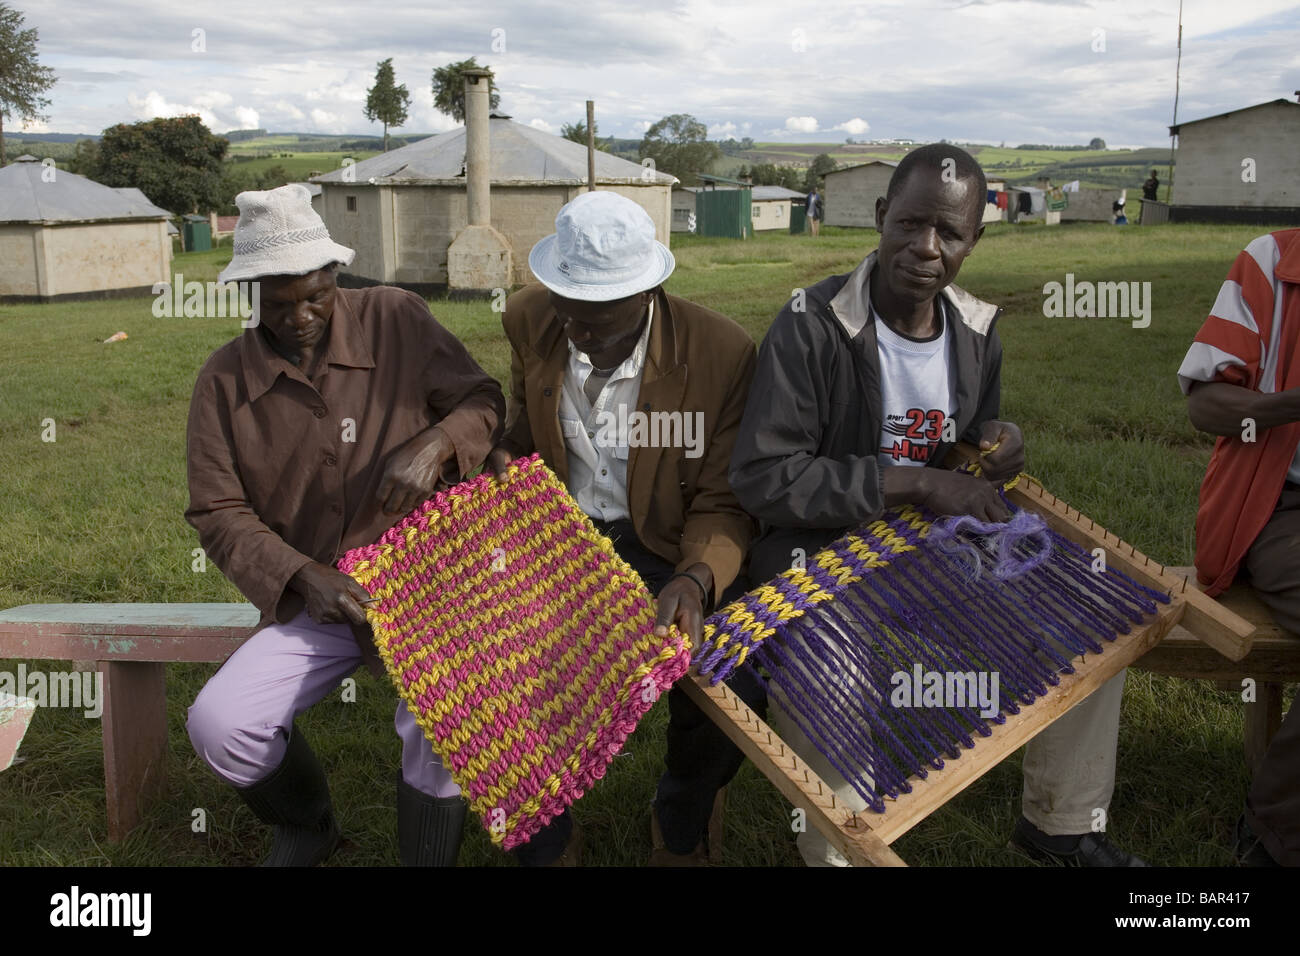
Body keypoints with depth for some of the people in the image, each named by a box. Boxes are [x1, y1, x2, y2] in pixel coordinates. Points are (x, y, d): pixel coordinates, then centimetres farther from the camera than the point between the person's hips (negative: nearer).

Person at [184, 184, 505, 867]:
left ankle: (426, 855, 2)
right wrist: (300, 577, -17)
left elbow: (482, 399, 2)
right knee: (218, 725, -14)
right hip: (313, 600, 3)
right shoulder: (224, 380, -1)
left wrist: (434, 444, -20)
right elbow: (218, 514, -1)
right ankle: (305, 827, 20)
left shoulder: (396, 318, -4)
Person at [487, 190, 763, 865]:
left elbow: (723, 504, -10)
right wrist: (503, 459, -7)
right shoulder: (528, 320, -4)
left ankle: (679, 826, 12)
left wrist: (696, 579, -29)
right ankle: (547, 830, 10)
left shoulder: (722, 352, -16)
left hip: (665, 547, -2)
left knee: (737, 692, -26)